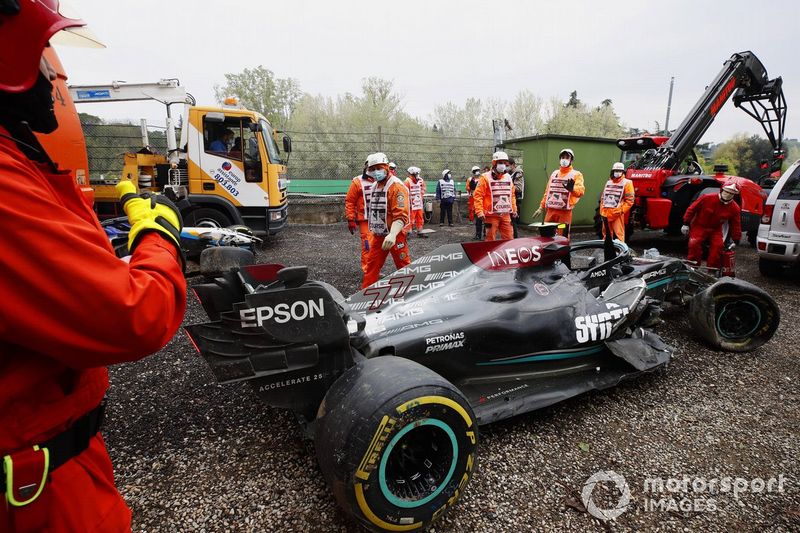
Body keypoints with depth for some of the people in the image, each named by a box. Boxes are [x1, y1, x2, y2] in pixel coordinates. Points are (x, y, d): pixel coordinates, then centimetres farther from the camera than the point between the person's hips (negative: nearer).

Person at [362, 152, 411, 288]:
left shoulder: (396, 186, -17)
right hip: (378, 235, 8)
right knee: (371, 266, 10)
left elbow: (401, 216, -27)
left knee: (404, 268, 3)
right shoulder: (375, 186, 11)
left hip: (394, 236, -8)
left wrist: (392, 235, -40)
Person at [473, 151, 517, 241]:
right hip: (492, 215, -5)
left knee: (509, 238, 7)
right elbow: (478, 195, -10)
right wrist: (479, 211, -18)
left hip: (506, 214, 6)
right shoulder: (486, 177, -6)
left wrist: (514, 209, 18)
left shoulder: (508, 177, 14)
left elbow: (512, 195, 22)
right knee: (490, 239, 1)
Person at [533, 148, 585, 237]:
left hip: (565, 212, -4)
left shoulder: (576, 174, 0)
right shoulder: (554, 173, 16)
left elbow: (581, 190, -18)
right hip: (550, 211, 5)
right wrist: (541, 207, 15)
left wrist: (572, 189, -41)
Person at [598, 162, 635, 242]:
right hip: (606, 214, 6)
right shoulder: (608, 182, 17)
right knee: (606, 235, 14)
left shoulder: (626, 183, -1)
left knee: (619, 235, -7)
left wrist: (621, 211, -15)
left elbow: (629, 201, -6)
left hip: (617, 214, -6)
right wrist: (602, 211, 12)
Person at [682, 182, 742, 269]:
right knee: (694, 243, -24)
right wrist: (686, 224, -8)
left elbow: (735, 225, 3)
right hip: (699, 226, -3)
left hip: (715, 230, 3)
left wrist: (736, 240, 1)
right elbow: (692, 209, -8)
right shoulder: (707, 198, -16)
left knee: (717, 246, -17)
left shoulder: (735, 208, -5)